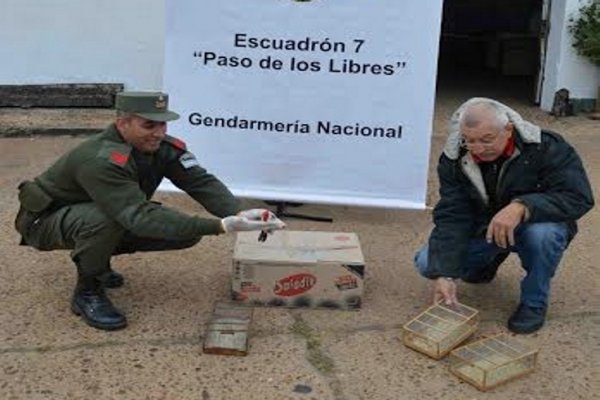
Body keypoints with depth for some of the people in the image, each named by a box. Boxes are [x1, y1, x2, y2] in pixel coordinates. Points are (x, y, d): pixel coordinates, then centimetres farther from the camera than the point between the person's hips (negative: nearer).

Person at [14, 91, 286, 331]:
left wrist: (238, 214, -45)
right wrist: (220, 226, -52)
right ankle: (87, 292, -12)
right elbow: (141, 217, -45)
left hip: (112, 219, 7)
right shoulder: (100, 161, -37)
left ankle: (96, 258, 9)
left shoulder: (163, 147, -16)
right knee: (104, 219, -40)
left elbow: (202, 182, -24)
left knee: (188, 230, -10)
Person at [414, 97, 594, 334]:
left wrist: (522, 207, -46)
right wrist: (444, 275, -32)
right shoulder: (454, 159, -15)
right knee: (427, 263, -15)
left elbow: (579, 197, -30)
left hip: (532, 225, -3)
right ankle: (486, 264, 19)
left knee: (543, 233, -39)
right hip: (481, 229, 3)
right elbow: (450, 217, -20)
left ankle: (534, 302, -9)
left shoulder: (546, 148, -24)